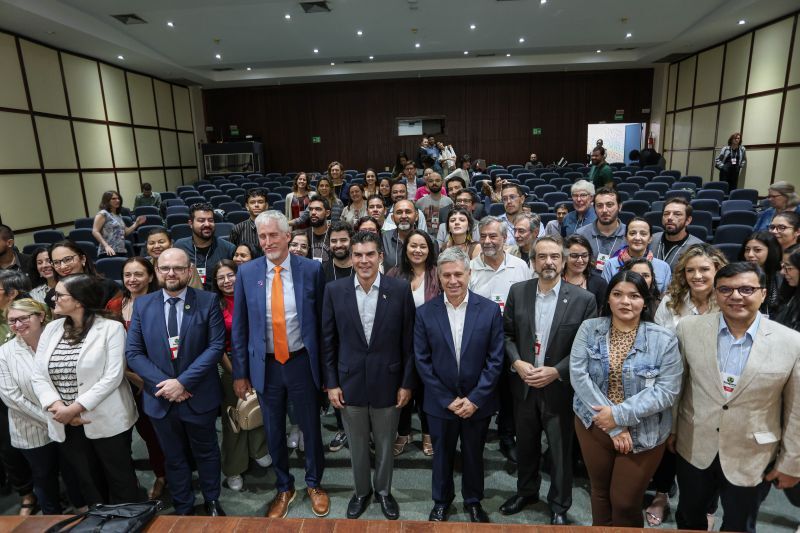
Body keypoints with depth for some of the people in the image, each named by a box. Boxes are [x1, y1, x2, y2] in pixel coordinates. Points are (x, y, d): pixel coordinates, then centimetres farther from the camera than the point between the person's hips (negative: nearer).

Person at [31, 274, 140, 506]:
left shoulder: (111, 328, -11)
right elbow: (38, 376, 3)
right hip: (66, 424, 5)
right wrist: (56, 406, -12)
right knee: (88, 483, 19)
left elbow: (113, 377, -17)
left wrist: (75, 407, -19)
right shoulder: (51, 329, 7)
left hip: (106, 421, -5)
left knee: (119, 480, 8)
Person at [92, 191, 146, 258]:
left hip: (121, 252, 7)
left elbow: (125, 232, 20)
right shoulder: (103, 214, -3)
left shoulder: (119, 215, 19)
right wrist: (106, 246, -20)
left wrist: (136, 223, 9)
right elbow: (95, 231, -10)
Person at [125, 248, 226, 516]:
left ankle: (212, 501, 40)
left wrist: (183, 382, -19)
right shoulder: (142, 305, -1)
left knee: (206, 452, 18)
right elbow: (133, 352, -2)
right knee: (174, 458, 19)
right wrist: (163, 383, -14)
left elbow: (216, 346, -13)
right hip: (160, 398, 2)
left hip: (199, 396, -2)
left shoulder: (208, 301, -8)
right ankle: (183, 508, 40)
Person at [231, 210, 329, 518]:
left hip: (302, 363, -1)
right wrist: (240, 372, 2)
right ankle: (284, 488, 41)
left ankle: (314, 484, 40)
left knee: (311, 428, 15)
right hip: (266, 366, 2)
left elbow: (322, 320, -4)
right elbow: (239, 327, 2)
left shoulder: (311, 269, -8)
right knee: (274, 432, 18)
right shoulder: (247, 273, -3)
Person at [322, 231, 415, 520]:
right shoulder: (334, 290, -6)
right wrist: (331, 383, -1)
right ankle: (361, 491, 44)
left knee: (385, 445, 19)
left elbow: (408, 341, -5)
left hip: (388, 382, -1)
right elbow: (328, 341, 0)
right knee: (357, 446, 19)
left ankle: (383, 491, 44)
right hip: (350, 382, 1)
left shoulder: (400, 289, -10)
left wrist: (407, 383, -4)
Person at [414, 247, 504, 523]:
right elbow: (422, 361, -8)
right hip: (440, 403, 0)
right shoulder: (425, 313, -10)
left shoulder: (490, 310, -10)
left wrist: (475, 399, -13)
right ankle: (441, 500, 45)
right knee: (442, 455, 20)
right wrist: (448, 400, -11)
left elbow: (495, 360, -8)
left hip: (477, 403, 0)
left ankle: (473, 501, 45)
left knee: (473, 455, 20)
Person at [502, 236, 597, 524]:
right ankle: (526, 491, 46)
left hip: (560, 387, -2)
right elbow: (507, 333, 2)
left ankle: (559, 505, 38)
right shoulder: (518, 291, -3)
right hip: (523, 384, 3)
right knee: (525, 444, 21)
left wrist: (556, 372, -18)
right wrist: (517, 363, -13)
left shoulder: (583, 299, -11)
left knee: (560, 450, 14)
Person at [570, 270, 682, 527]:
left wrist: (620, 415, -21)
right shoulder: (589, 329, -6)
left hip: (643, 433, -2)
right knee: (600, 492, 20)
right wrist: (613, 427, -17)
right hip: (594, 425, 2)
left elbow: (667, 391, -14)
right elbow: (579, 376, -13)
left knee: (625, 502, 9)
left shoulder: (663, 339, -9)